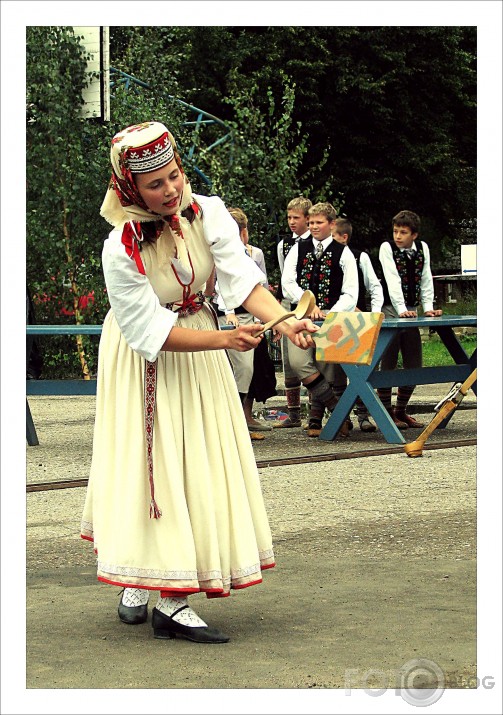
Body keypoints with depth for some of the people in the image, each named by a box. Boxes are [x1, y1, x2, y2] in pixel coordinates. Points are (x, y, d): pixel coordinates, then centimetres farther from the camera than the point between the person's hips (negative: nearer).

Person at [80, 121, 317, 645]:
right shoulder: (121, 249, -25)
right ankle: (140, 579, 0)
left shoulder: (206, 213, -13)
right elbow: (151, 333, -24)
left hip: (198, 351, 5)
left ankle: (170, 602, 11)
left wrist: (283, 321, -41)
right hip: (143, 363, -4)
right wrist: (224, 338, -34)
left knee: (198, 468, 3)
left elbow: (241, 276, -24)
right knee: (150, 467, -8)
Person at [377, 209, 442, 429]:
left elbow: (426, 280, 6)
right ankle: (386, 413, 2)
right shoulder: (387, 248, -8)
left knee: (414, 365, 6)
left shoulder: (422, 248, 6)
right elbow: (392, 280, -18)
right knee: (388, 364, -5)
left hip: (411, 312, 5)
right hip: (390, 312, -5)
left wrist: (428, 308, -5)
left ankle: (401, 411, 17)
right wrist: (401, 310, -26)